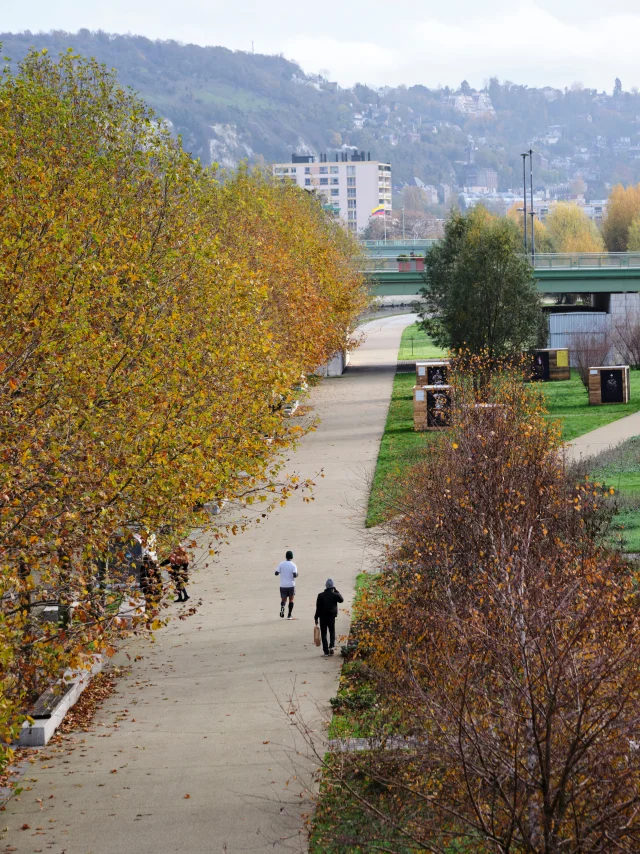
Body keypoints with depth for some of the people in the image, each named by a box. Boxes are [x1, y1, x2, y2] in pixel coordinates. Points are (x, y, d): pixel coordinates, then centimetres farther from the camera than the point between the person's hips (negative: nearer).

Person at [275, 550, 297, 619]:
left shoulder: (281, 564, 0)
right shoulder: (293, 565, -6)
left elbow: (276, 573, -1)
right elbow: (294, 575, -17)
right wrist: (297, 575, 5)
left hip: (283, 585, 1)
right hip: (291, 585, -1)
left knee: (283, 599, 10)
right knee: (291, 600, 13)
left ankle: (282, 606, -23)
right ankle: (289, 615, 13)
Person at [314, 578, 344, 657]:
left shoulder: (321, 595, -6)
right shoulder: (335, 595, -6)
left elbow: (318, 608, -4)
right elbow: (341, 600, 16)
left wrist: (316, 618, 3)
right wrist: (336, 591, 13)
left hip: (323, 616, 0)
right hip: (332, 616, 0)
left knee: (323, 633, 6)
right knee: (332, 631, 18)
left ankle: (326, 651, 2)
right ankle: (331, 646, -4)